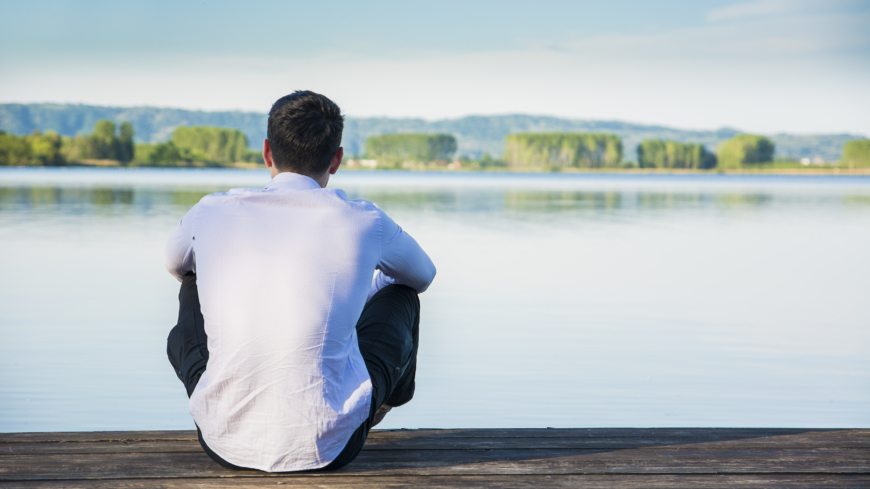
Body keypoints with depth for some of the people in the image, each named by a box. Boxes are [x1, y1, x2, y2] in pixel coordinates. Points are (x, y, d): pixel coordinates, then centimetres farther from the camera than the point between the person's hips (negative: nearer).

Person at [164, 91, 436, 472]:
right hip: (328, 449, -2)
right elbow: (423, 274, 21)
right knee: (401, 296, 23)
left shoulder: (212, 213, 0)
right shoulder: (364, 222, -4)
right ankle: (388, 400, 54)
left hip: (226, 444, 2)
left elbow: (175, 264, 26)